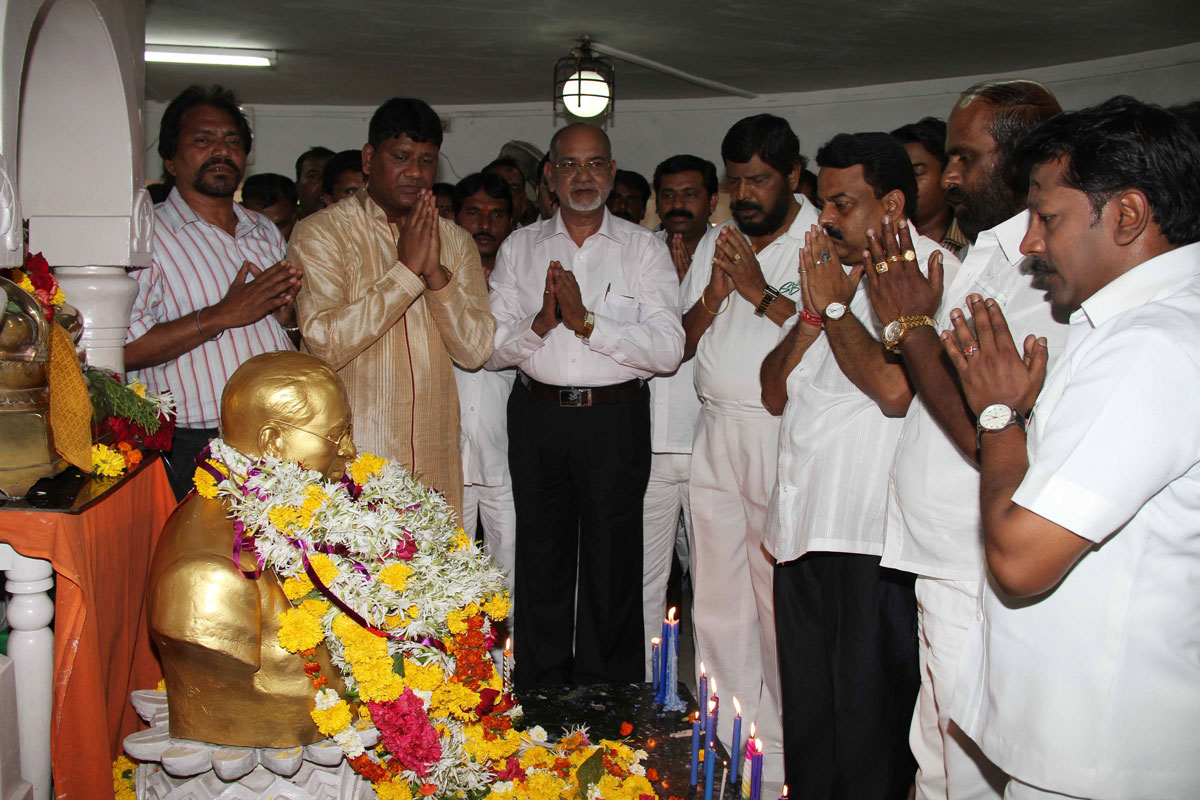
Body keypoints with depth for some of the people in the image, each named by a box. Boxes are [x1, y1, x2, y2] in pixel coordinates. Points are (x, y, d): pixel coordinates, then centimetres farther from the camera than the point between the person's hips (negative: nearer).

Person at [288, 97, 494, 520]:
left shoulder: (454, 241, 12)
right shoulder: (321, 233, -2)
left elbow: (475, 351, 3)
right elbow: (326, 343, -15)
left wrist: (437, 273, -11)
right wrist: (407, 268, -14)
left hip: (436, 457, 4)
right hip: (350, 457, -3)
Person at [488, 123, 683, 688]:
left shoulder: (644, 248, 3)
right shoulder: (520, 247, 9)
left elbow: (668, 348, -9)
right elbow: (491, 347, 3)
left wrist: (587, 321, -16)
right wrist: (540, 323, -15)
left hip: (616, 422, -2)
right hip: (538, 416, 2)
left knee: (613, 569, 4)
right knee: (541, 563, 10)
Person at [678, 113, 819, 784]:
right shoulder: (715, 244, 15)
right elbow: (679, 344, 14)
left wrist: (761, 292, -15)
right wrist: (715, 294, -4)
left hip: (785, 434, -6)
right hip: (717, 433, 6)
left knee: (779, 601, -1)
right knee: (716, 602, 9)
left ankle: (786, 753, 15)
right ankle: (730, 746, 22)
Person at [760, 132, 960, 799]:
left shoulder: (933, 271, -7)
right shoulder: (838, 272, 17)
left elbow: (896, 388, -22)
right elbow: (776, 393, 14)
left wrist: (835, 306, -7)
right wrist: (814, 311, -1)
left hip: (873, 539, -7)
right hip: (802, 521, 8)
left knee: (868, 723, 4)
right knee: (806, 713, 17)